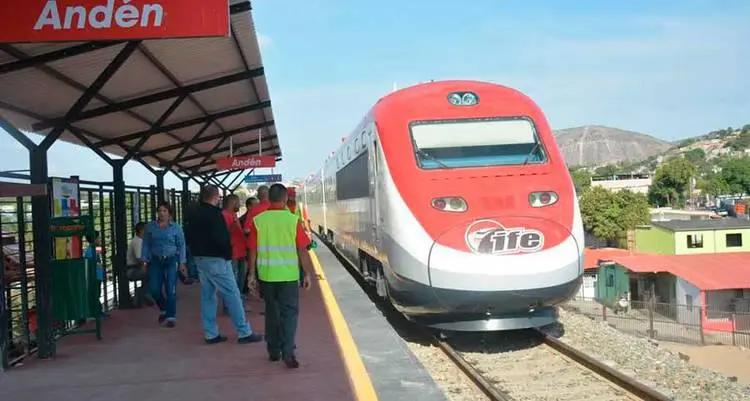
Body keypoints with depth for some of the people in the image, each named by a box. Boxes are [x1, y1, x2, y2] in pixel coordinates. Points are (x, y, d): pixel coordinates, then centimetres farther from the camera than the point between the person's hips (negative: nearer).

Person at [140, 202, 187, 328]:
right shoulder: (150, 227, 6)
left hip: (171, 261, -2)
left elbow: (181, 246, 1)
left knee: (170, 290, -5)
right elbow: (146, 244, 9)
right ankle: (163, 309, 28)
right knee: (154, 289, 1)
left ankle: (171, 317, 7)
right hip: (155, 261, 2)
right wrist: (144, 260, 1)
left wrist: (182, 263, -4)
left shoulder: (176, 227, 0)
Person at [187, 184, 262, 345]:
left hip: (200, 258, 9)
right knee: (232, 295, -4)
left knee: (207, 295, 11)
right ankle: (244, 332, -2)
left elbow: (191, 237, 18)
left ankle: (210, 334, 14)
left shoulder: (195, 214, 12)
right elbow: (221, 237, -22)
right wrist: (227, 253, -9)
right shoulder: (214, 213, -14)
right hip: (216, 259, -9)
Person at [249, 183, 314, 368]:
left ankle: (273, 351, 23)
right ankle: (288, 353, -8)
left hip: (266, 274, 3)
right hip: (289, 275, -2)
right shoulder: (293, 220, -6)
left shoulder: (258, 220, -1)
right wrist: (307, 273, 4)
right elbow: (302, 250, -4)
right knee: (289, 313, 2)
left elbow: (253, 251, 2)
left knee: (272, 312, 16)